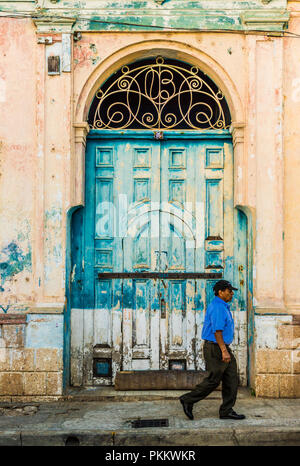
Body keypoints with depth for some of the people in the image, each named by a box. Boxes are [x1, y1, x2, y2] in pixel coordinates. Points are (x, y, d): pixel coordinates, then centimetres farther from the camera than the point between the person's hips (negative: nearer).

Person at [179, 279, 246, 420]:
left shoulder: (222, 306, 16)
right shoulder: (218, 307, -17)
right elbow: (217, 331, -24)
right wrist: (224, 351, -27)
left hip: (221, 348, 10)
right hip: (216, 349, -10)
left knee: (231, 379, 7)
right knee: (213, 380, -3)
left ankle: (226, 411, 11)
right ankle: (188, 400, 10)